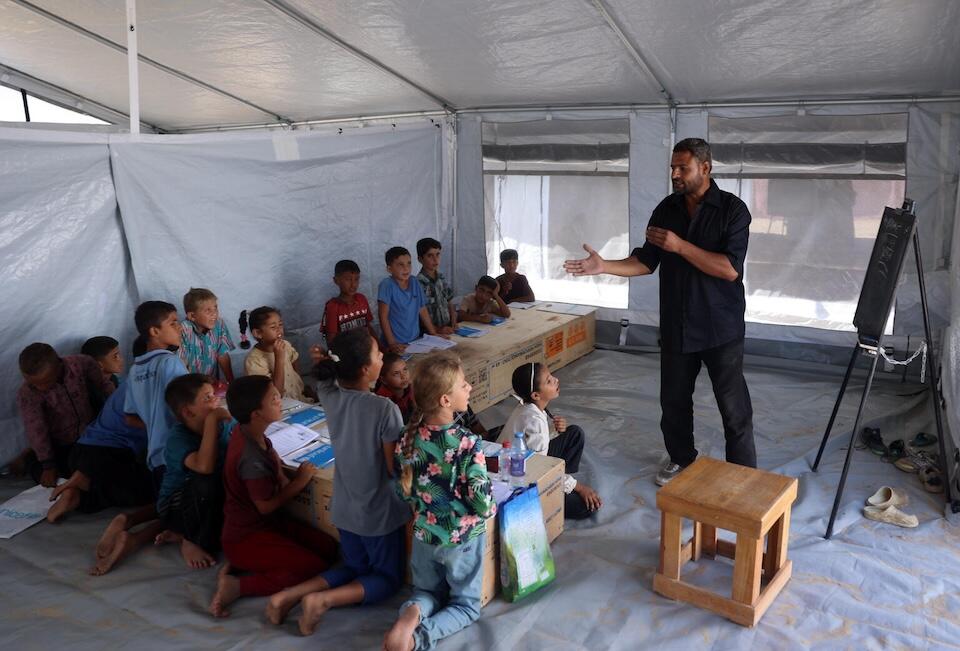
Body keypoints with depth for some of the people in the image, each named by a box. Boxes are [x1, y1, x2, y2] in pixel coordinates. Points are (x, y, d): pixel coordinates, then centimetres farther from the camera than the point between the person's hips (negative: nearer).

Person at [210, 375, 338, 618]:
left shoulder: (246, 430, -3)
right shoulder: (251, 459, -29)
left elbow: (269, 451, 21)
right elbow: (266, 506, -20)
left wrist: (280, 475, 5)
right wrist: (298, 482, -9)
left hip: (266, 523, 10)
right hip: (246, 537, -10)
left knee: (328, 548, 3)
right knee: (316, 568, -16)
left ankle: (243, 565, 4)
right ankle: (237, 586, -12)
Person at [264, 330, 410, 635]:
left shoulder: (330, 397, -10)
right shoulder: (385, 409, -27)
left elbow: (325, 378, 17)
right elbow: (395, 470, -19)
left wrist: (324, 361, -2)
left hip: (345, 508, 6)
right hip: (380, 512, -6)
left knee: (355, 568, 27)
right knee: (388, 578, 17)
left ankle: (290, 595, 6)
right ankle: (324, 599, -7)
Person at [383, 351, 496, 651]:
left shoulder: (409, 436, -10)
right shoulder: (467, 443, -26)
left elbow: (405, 490, 2)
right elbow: (481, 501, -21)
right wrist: (490, 508, 1)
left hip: (424, 533, 4)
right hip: (463, 537, -4)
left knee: (428, 591, 29)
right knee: (466, 604, 18)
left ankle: (412, 613, -6)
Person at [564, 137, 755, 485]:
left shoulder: (732, 209, -12)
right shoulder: (666, 209, 4)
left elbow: (730, 269, -21)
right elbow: (646, 261, 5)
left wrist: (680, 246, -25)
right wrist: (604, 266, -10)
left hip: (720, 327, -5)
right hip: (675, 325, 5)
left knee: (734, 408, 4)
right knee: (673, 399, 17)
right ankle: (681, 459, 39)